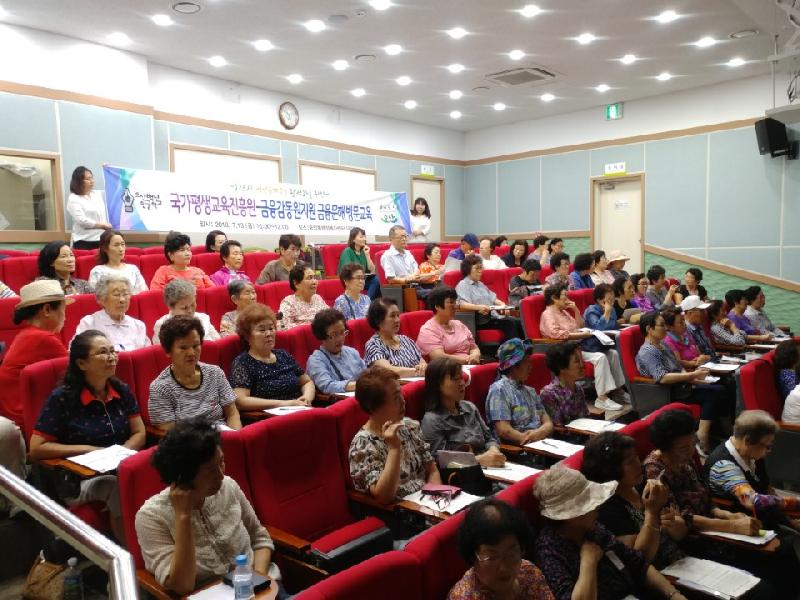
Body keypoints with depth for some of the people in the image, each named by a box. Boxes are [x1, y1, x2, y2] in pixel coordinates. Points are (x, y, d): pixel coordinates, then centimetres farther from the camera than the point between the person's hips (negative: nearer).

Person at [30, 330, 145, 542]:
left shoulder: (122, 390, 7)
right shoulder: (62, 398, -7)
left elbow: (139, 434, 10)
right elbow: (36, 449, -8)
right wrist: (89, 450, -12)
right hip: (79, 478, -4)